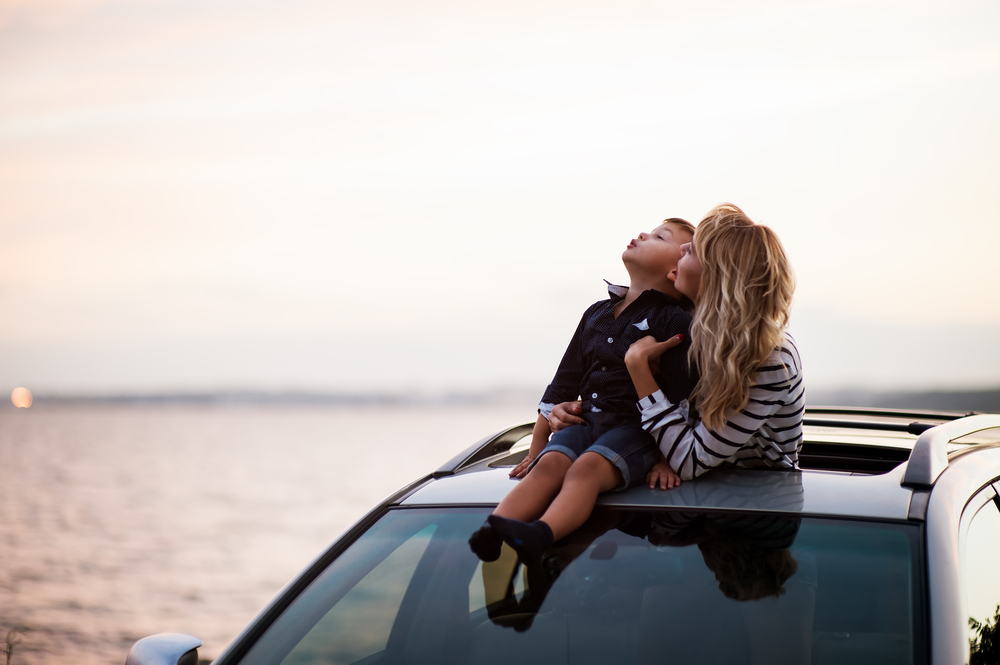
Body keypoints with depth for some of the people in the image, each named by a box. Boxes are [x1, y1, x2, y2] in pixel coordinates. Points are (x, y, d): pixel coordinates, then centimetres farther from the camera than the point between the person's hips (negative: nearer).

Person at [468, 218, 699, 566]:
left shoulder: (676, 322, 1)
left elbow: (684, 400, -5)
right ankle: (492, 533, -45)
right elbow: (564, 382, 24)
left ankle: (538, 536, -57)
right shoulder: (596, 313, 21)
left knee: (587, 468, -33)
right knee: (549, 463, -24)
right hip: (585, 420, 5)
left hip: (634, 429, -5)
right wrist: (536, 446, 23)